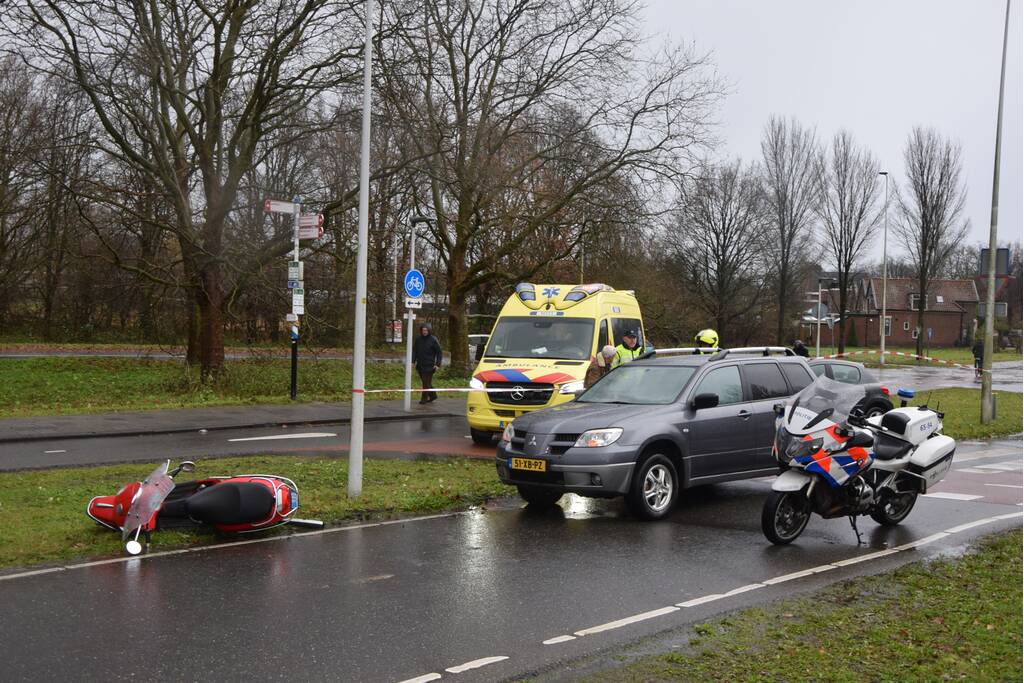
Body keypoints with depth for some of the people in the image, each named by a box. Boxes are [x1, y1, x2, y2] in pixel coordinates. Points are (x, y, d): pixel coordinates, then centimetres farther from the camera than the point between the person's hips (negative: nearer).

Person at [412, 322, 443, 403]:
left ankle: (424, 398, 2)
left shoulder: (433, 340, -6)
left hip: (429, 366, -5)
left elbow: (439, 353, -4)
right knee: (425, 382, 13)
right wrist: (413, 361, 0)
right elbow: (414, 351, 11)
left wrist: (438, 364, -10)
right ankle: (433, 395, 28)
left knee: (426, 382, -6)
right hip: (420, 365, 5)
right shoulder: (418, 339, 6)